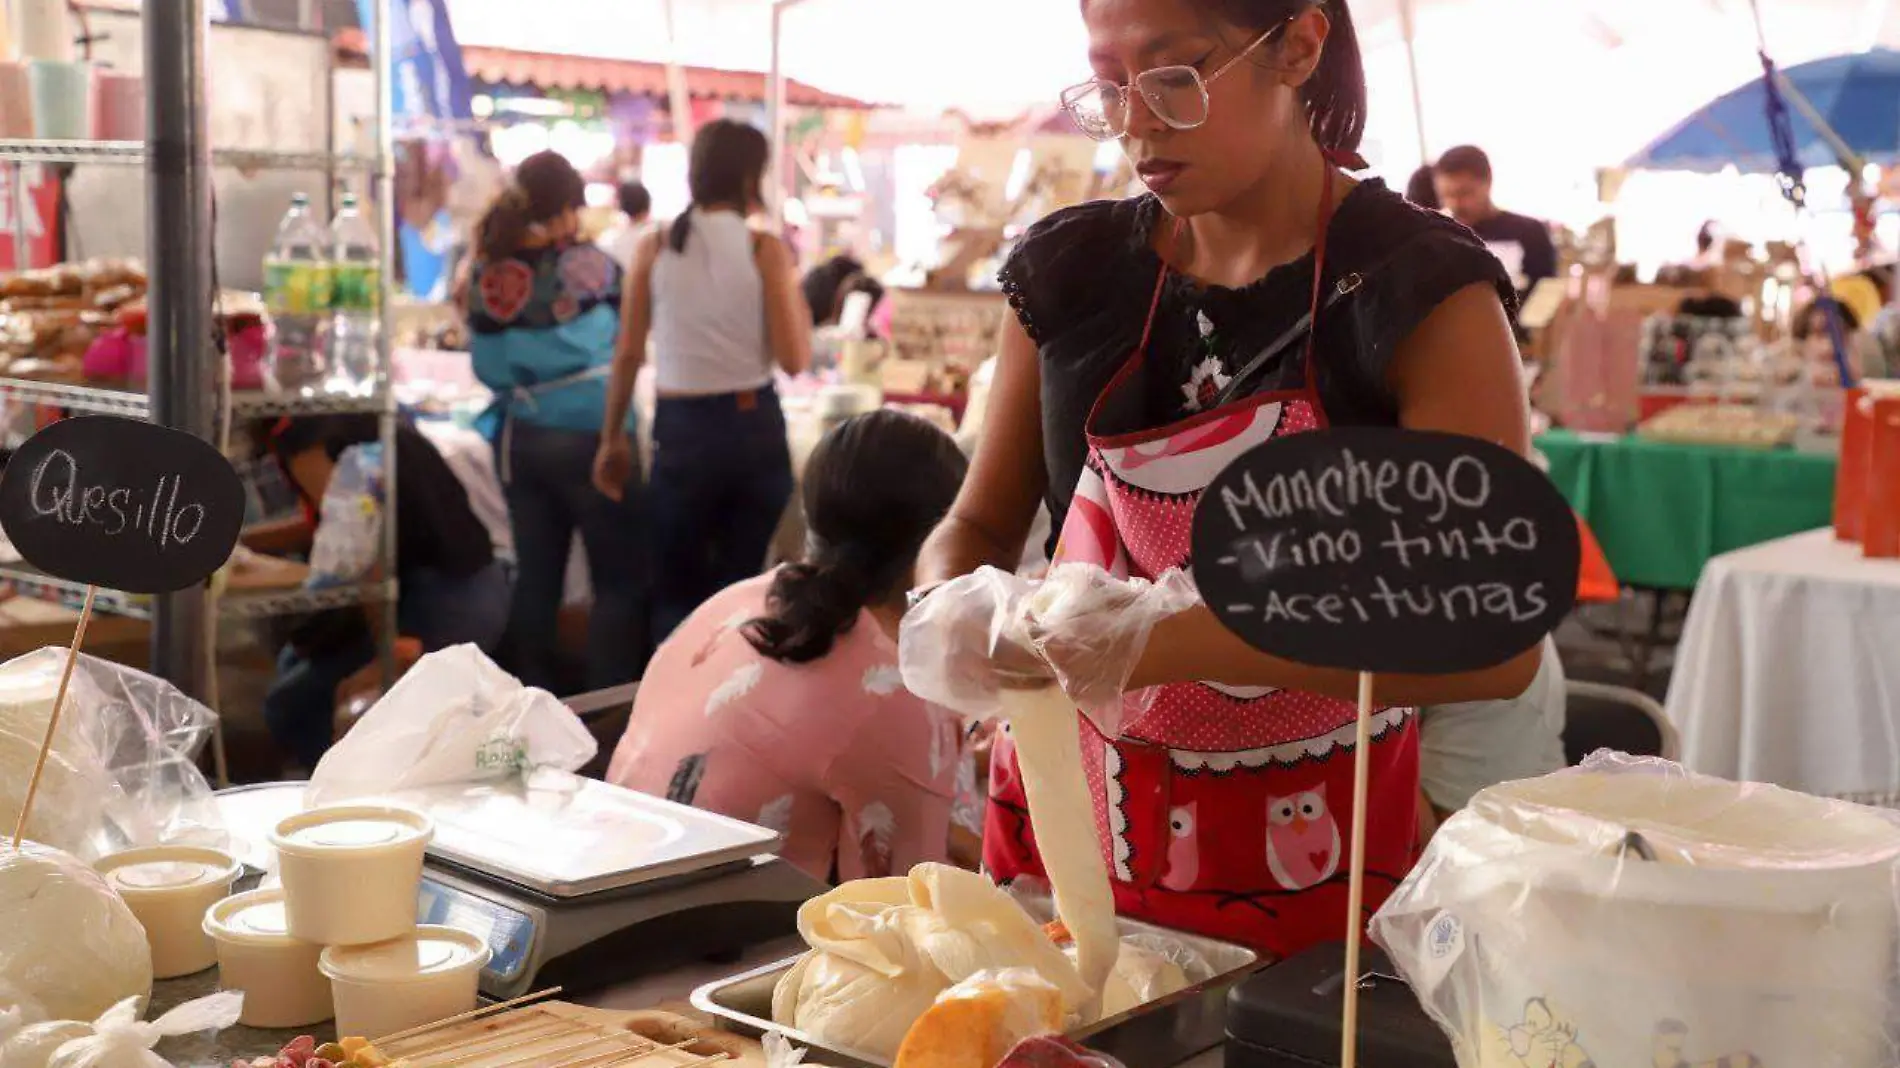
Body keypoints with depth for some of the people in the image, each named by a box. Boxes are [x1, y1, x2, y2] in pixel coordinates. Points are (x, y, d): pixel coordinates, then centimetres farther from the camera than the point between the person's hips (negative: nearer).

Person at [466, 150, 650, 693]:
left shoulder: (484, 273, 1)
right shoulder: (585, 265, -11)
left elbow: (488, 367, 11)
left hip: (518, 439, 5)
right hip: (591, 439, -5)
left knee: (535, 578, 12)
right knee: (621, 582, 4)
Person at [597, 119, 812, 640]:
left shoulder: (655, 247, 0)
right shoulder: (765, 249, -6)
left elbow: (628, 353, 1)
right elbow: (794, 359, -10)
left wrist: (613, 438, 11)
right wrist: (798, 299, 8)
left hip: (681, 430, 1)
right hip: (754, 427, -1)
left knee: (676, 591, 14)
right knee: (738, 588, 13)